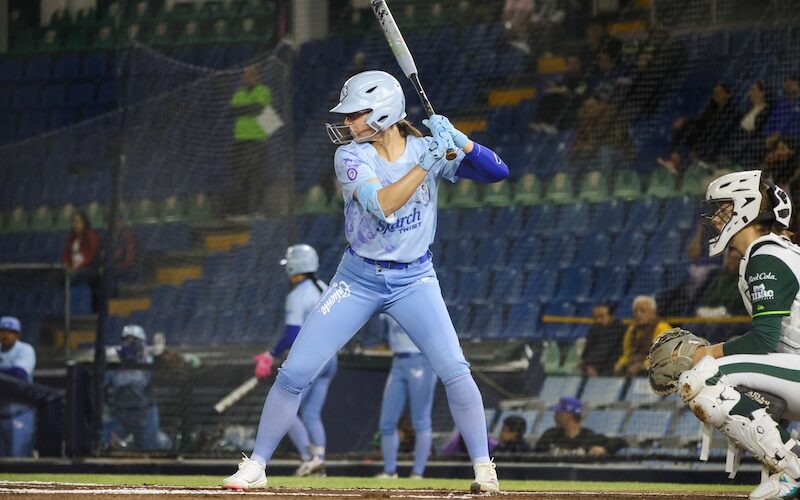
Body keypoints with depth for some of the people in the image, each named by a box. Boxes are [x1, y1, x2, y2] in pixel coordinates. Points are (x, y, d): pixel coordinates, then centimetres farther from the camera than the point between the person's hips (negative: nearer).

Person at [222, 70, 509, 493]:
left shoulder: (428, 149, -6)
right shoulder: (351, 156, -11)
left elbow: (497, 172, -13)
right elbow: (382, 204, -27)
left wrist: (458, 141, -29)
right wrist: (427, 161, -34)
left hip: (414, 280, 0)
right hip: (358, 279, 0)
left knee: (454, 371, -16)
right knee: (294, 373, -5)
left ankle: (484, 468, -2)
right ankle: (256, 466, 8)